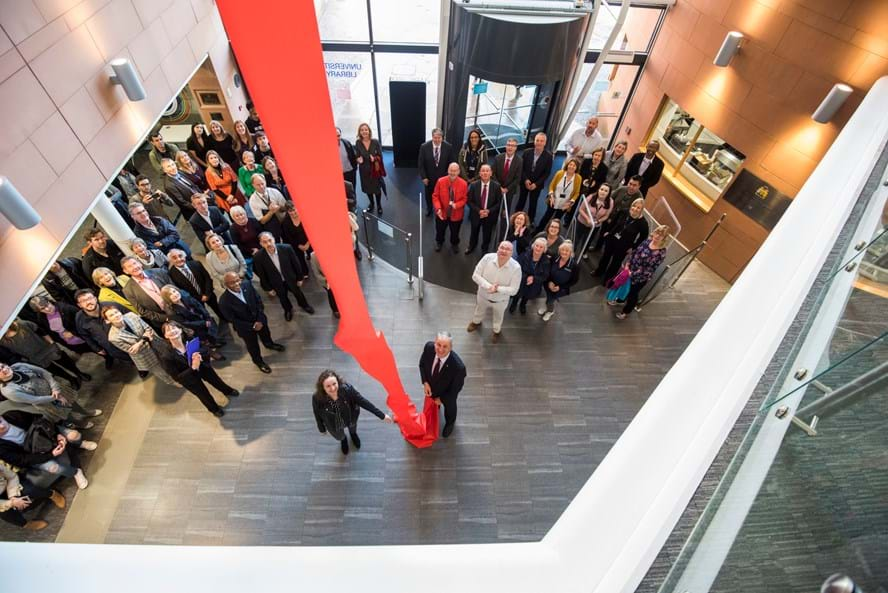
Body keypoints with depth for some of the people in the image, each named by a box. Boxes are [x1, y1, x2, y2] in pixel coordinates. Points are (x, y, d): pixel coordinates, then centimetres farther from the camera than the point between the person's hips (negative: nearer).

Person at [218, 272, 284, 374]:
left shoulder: (247, 285, -23)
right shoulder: (224, 301, -33)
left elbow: (259, 301, -11)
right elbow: (233, 320, -22)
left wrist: (260, 320, -17)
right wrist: (252, 326, -19)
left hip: (259, 320, 3)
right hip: (245, 327, -3)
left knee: (265, 334, 33)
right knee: (252, 346, 23)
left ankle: (269, 344, 68)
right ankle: (258, 361, 54)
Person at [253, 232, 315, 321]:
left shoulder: (286, 248, -28)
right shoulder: (258, 257, -27)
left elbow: (296, 264, -12)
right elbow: (261, 275, -12)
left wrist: (300, 278, -2)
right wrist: (268, 289, -3)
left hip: (291, 278, 0)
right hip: (277, 283, 0)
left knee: (298, 293, 26)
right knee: (283, 298, 25)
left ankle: (304, 305, 58)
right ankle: (288, 310, 58)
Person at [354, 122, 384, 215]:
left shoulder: (375, 142, -12)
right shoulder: (358, 143, -9)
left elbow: (380, 155, -8)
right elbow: (357, 156, -3)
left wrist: (375, 158, -29)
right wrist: (358, 159, -26)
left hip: (375, 168, -2)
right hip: (364, 170, 2)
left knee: (377, 188, 8)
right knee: (367, 188, 18)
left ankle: (379, 205, 32)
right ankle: (371, 203, 46)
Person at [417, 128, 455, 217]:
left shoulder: (448, 147, -17)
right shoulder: (424, 146, -18)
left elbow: (452, 162, -6)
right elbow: (420, 163, -10)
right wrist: (424, 177, -12)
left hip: (443, 177, -1)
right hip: (429, 177, 1)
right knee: (428, 194, 22)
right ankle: (429, 208, 50)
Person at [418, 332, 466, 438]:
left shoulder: (458, 366, -46)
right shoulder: (429, 347, -35)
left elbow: (456, 388, -25)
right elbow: (422, 364, -12)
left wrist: (441, 399, -12)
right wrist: (425, 382, -21)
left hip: (447, 391, -2)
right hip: (430, 385, 3)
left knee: (449, 406, 31)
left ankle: (450, 423, 66)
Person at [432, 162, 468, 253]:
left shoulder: (463, 183, -17)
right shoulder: (440, 181, -17)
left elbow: (464, 199, -9)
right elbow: (435, 196, -11)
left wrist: (456, 205, -29)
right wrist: (438, 208, -27)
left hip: (456, 214, -1)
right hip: (442, 213, 1)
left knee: (455, 232, 21)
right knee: (440, 230, 24)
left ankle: (454, 244, 53)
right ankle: (439, 242, 57)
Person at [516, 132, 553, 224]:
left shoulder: (548, 156, -13)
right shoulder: (527, 152, -8)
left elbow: (547, 173, -10)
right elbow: (521, 167, -3)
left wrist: (536, 184, -16)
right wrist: (525, 180, -15)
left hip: (537, 184, -1)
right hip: (525, 182, 1)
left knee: (533, 204, 8)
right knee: (521, 201, 12)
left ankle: (530, 222, 22)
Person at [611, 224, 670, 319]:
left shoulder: (661, 253, -27)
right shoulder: (647, 241, -9)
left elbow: (649, 269, -24)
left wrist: (633, 273, -22)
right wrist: (628, 263, -4)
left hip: (641, 277, -6)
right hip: (630, 269, 6)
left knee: (633, 293, 14)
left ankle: (626, 311, 38)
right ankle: (620, 300, 56)